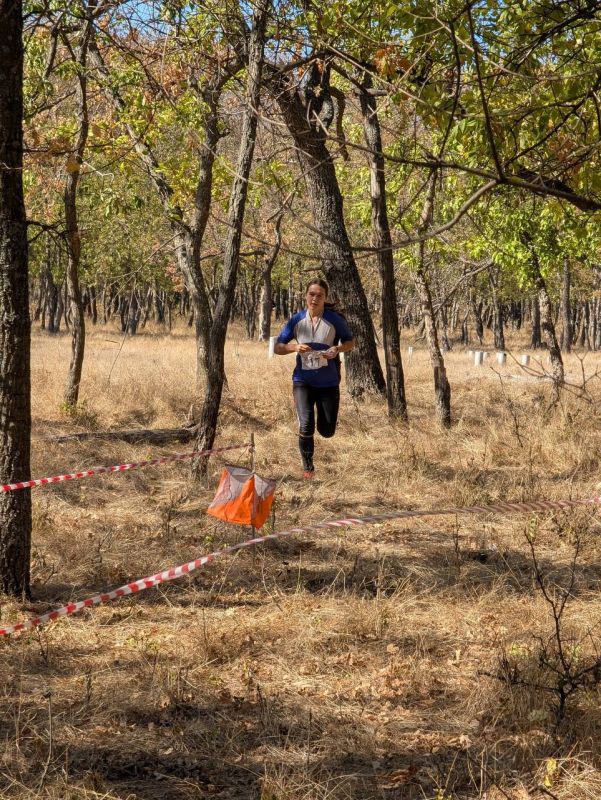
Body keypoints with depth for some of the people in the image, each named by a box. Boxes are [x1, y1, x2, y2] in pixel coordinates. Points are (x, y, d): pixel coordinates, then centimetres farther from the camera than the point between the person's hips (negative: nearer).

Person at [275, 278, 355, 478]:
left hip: (328, 382, 0)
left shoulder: (335, 320, -8)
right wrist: (294, 347, -20)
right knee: (306, 426, -15)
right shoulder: (296, 320, -4)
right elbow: (277, 348, 2)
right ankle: (308, 467, 7)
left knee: (327, 431, 7)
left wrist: (337, 349, -16)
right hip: (303, 381, 0)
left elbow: (350, 342, 6)